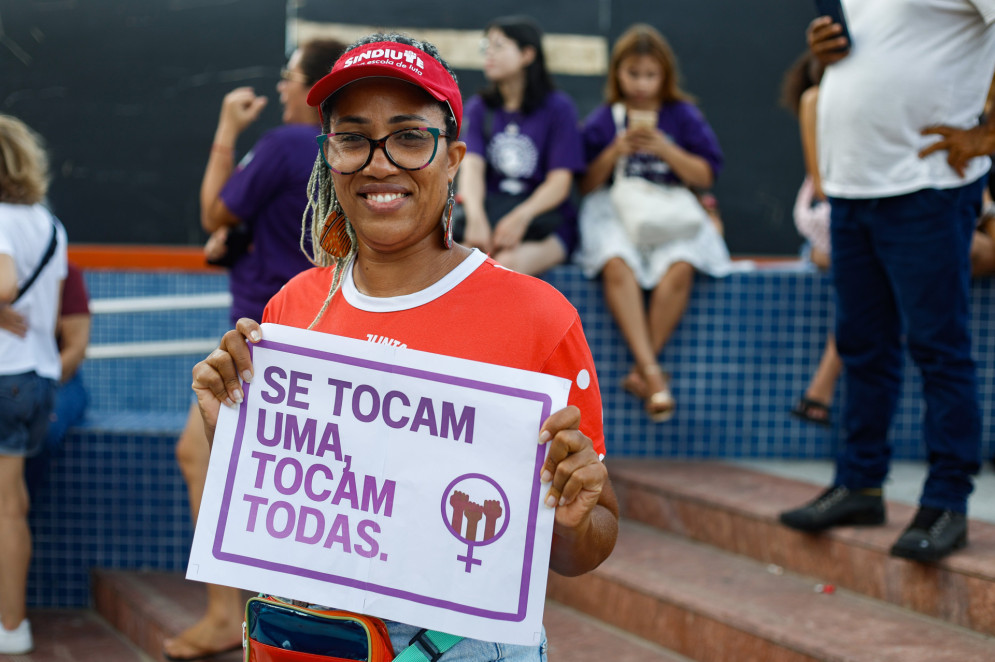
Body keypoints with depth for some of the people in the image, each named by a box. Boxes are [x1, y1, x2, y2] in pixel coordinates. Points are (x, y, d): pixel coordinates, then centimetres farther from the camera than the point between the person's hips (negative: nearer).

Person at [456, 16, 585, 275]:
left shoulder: (558, 107, 1)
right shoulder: (479, 107, 12)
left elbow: (560, 181, -7)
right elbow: (472, 166, -5)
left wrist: (521, 216, -27)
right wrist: (475, 217, -26)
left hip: (545, 219, -3)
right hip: (489, 212, 3)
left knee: (508, 263, -34)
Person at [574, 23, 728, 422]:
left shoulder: (683, 116, 11)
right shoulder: (601, 121, 11)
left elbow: (706, 176, 4)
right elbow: (586, 186, 7)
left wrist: (665, 150, -10)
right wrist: (613, 153, -10)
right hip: (615, 211, 0)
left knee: (679, 268, -34)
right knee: (617, 265, -36)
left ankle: (639, 373, -25)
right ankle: (653, 374, -38)